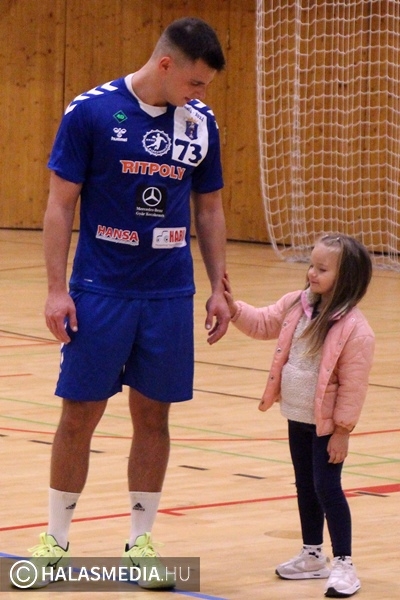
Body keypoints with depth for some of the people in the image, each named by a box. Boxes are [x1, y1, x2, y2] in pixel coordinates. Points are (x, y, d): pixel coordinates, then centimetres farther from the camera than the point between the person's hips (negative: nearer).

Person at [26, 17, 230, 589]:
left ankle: (140, 542, 17)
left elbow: (209, 209, 13)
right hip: (100, 290, -3)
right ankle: (56, 540, 15)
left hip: (170, 295, 3)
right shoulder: (90, 111, -8)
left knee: (153, 415, 6)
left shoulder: (200, 121, 4)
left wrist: (219, 289, 9)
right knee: (80, 413, 2)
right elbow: (61, 204, -5)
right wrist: (57, 289, -10)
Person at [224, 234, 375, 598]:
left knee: (326, 488, -6)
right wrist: (233, 308, -4)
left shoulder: (354, 329, -23)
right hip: (297, 417, 8)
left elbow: (353, 386, -19)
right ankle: (313, 556, 31)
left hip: (327, 425, -8)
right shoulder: (296, 305, -3)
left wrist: (342, 430, -17)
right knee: (305, 486, 18)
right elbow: (263, 324, 13)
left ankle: (343, 564, 3)